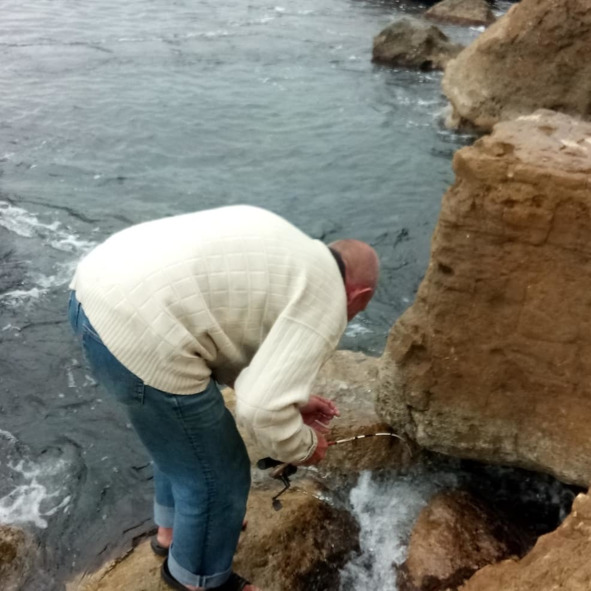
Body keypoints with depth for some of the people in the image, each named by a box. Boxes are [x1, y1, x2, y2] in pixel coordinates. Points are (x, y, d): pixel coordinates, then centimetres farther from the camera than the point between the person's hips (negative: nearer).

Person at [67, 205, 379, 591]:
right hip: (137, 337, -10)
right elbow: (261, 410, -14)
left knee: (183, 435, 31)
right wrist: (306, 447, 7)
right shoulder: (323, 304, -4)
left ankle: (172, 530, 53)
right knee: (217, 477, 12)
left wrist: (292, 399, 28)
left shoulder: (286, 252, 22)